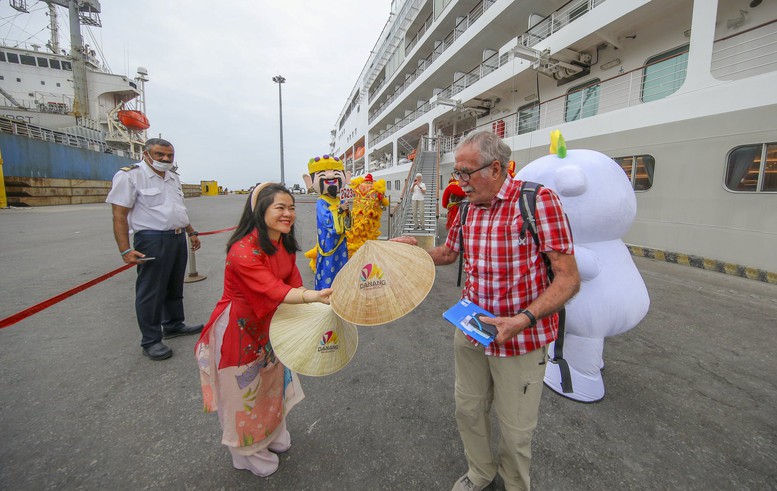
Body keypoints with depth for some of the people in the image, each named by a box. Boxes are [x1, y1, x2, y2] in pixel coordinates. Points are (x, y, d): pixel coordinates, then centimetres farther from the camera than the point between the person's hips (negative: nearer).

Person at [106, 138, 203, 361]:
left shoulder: (173, 178, 14)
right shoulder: (129, 176, -9)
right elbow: (119, 215, -13)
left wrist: (191, 232, 23)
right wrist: (125, 250, -19)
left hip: (178, 238, 8)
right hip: (153, 241, -7)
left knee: (175, 287, 18)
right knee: (151, 292, 1)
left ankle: (173, 325, 34)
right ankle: (151, 341, 13)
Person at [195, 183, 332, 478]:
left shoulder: (285, 245, -6)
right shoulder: (243, 252, -32)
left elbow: (293, 283, -7)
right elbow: (273, 290, -42)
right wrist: (313, 296, -56)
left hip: (267, 324, 8)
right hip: (238, 328, -7)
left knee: (272, 381, 25)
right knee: (245, 391, 13)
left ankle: (273, 436, 52)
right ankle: (250, 453, 41)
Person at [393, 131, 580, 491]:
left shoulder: (538, 200, -17)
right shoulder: (468, 208, 3)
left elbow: (568, 278, -18)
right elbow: (448, 253, 19)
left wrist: (524, 319, -30)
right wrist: (415, 248, 2)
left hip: (520, 339, -5)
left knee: (515, 430, 13)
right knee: (468, 408, 21)